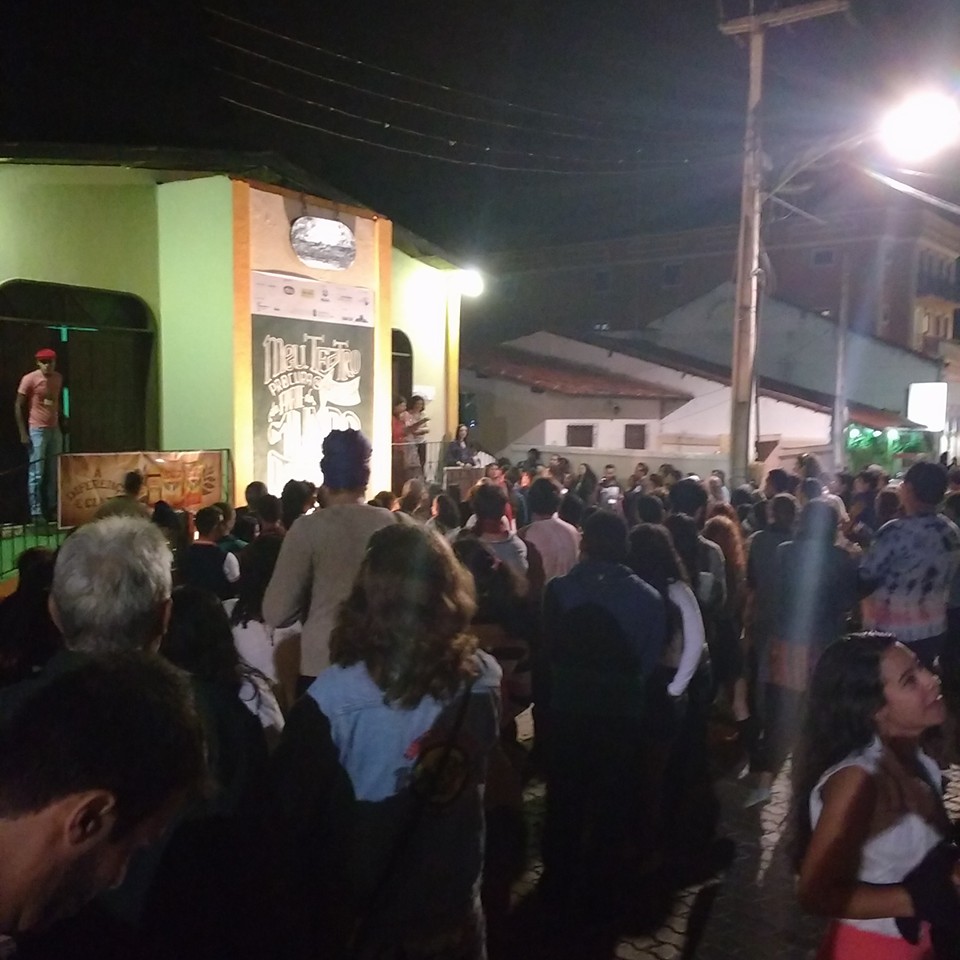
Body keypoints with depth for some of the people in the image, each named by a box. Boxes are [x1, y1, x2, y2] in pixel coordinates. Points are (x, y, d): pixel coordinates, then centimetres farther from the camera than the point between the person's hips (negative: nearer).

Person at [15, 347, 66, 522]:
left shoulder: (58, 379, 7)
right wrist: (23, 432, -10)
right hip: (37, 430, -6)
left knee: (54, 472, 8)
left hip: (55, 429, 6)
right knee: (36, 473, -2)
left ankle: (52, 508, 16)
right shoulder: (29, 379, -9)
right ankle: (36, 512, 2)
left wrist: (63, 420, 9)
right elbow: (18, 406, -6)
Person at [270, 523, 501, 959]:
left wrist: (303, 904, 1)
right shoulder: (483, 679, -20)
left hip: (360, 912, -2)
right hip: (453, 905, 2)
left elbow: (293, 810, -16)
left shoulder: (332, 694, -28)